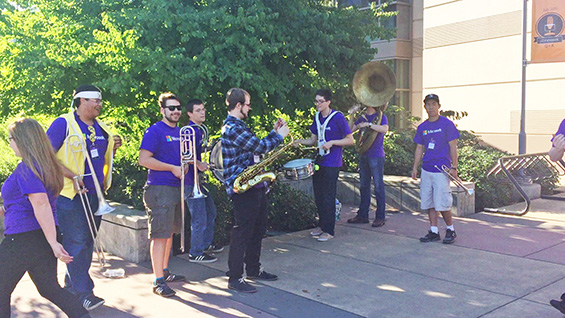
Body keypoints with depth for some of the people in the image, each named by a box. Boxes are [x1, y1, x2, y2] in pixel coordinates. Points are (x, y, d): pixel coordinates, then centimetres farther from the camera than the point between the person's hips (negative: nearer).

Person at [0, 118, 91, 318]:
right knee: (50, 289, 15)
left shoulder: (26, 168, -17)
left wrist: (53, 243, -28)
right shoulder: (46, 165, 11)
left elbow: (41, 204, -26)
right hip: (43, 239, 9)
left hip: (23, 239, -9)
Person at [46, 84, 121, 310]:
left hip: (95, 194, 8)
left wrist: (113, 148, 2)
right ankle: (83, 292, -1)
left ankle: (71, 285, 28)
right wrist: (72, 176, -20)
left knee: (88, 242, 13)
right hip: (70, 195, -7)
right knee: (77, 242, -8)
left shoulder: (101, 127, 14)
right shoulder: (63, 124, -7)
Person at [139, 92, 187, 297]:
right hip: (159, 189, -8)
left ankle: (165, 271, 29)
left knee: (170, 232, 16)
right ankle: (158, 281, -2)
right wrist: (173, 168, -17)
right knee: (160, 235, -7)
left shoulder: (180, 132, 16)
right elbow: (144, 159, -17)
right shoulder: (155, 131, -9)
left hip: (176, 188, 9)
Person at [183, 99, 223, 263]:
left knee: (210, 212, 22)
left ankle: (206, 245, 36)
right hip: (191, 181, -11)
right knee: (199, 219, -4)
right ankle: (195, 253, 9)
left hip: (198, 179, 11)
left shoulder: (200, 130, 14)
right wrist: (199, 164, -24)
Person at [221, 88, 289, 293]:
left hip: (256, 187, 11)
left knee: (258, 229, 18)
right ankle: (235, 278, 6)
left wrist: (274, 132, 17)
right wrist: (279, 136, -4)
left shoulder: (238, 126, 19)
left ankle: (253, 269, 31)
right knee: (242, 232, -4)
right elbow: (259, 147, -19)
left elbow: (258, 146, 23)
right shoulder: (232, 128, -16)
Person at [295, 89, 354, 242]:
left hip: (332, 164, -7)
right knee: (318, 196, 12)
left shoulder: (338, 117, -11)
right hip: (319, 161, 7)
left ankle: (329, 231, 9)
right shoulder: (317, 117, 9)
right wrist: (300, 141, -3)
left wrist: (332, 142, -20)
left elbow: (350, 140, -9)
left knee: (328, 197, -2)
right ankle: (322, 225, 27)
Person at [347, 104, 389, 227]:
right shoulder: (363, 117, 15)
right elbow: (350, 129, 11)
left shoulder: (381, 116, -4)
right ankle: (362, 215, 19)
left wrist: (368, 124, -25)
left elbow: (384, 129, -24)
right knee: (364, 186, 11)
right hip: (363, 155, 7)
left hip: (376, 156, -7)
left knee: (378, 186, -3)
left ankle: (380, 217, 3)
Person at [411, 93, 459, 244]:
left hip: (441, 170, -5)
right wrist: (415, 168, 9)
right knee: (429, 203, 7)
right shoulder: (422, 127, 11)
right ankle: (434, 231, 16)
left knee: (442, 203, -6)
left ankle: (450, 230, 14)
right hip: (426, 170, 5)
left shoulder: (447, 124, -3)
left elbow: (453, 147, -4)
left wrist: (454, 167, -8)